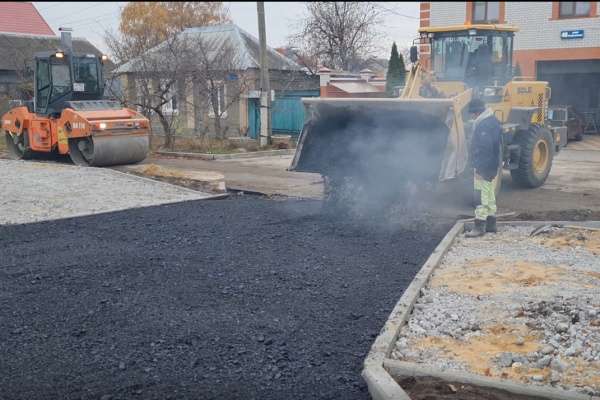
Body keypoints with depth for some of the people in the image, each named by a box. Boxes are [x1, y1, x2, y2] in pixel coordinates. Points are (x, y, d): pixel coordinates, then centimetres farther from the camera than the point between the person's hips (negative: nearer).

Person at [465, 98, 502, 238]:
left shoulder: (483, 125, -20)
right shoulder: (494, 121, 13)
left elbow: (483, 149, -24)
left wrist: (479, 168, -22)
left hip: (484, 167, -10)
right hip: (493, 166, 11)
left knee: (483, 196, -9)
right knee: (490, 196, 16)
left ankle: (480, 226, -8)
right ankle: (491, 224, 23)